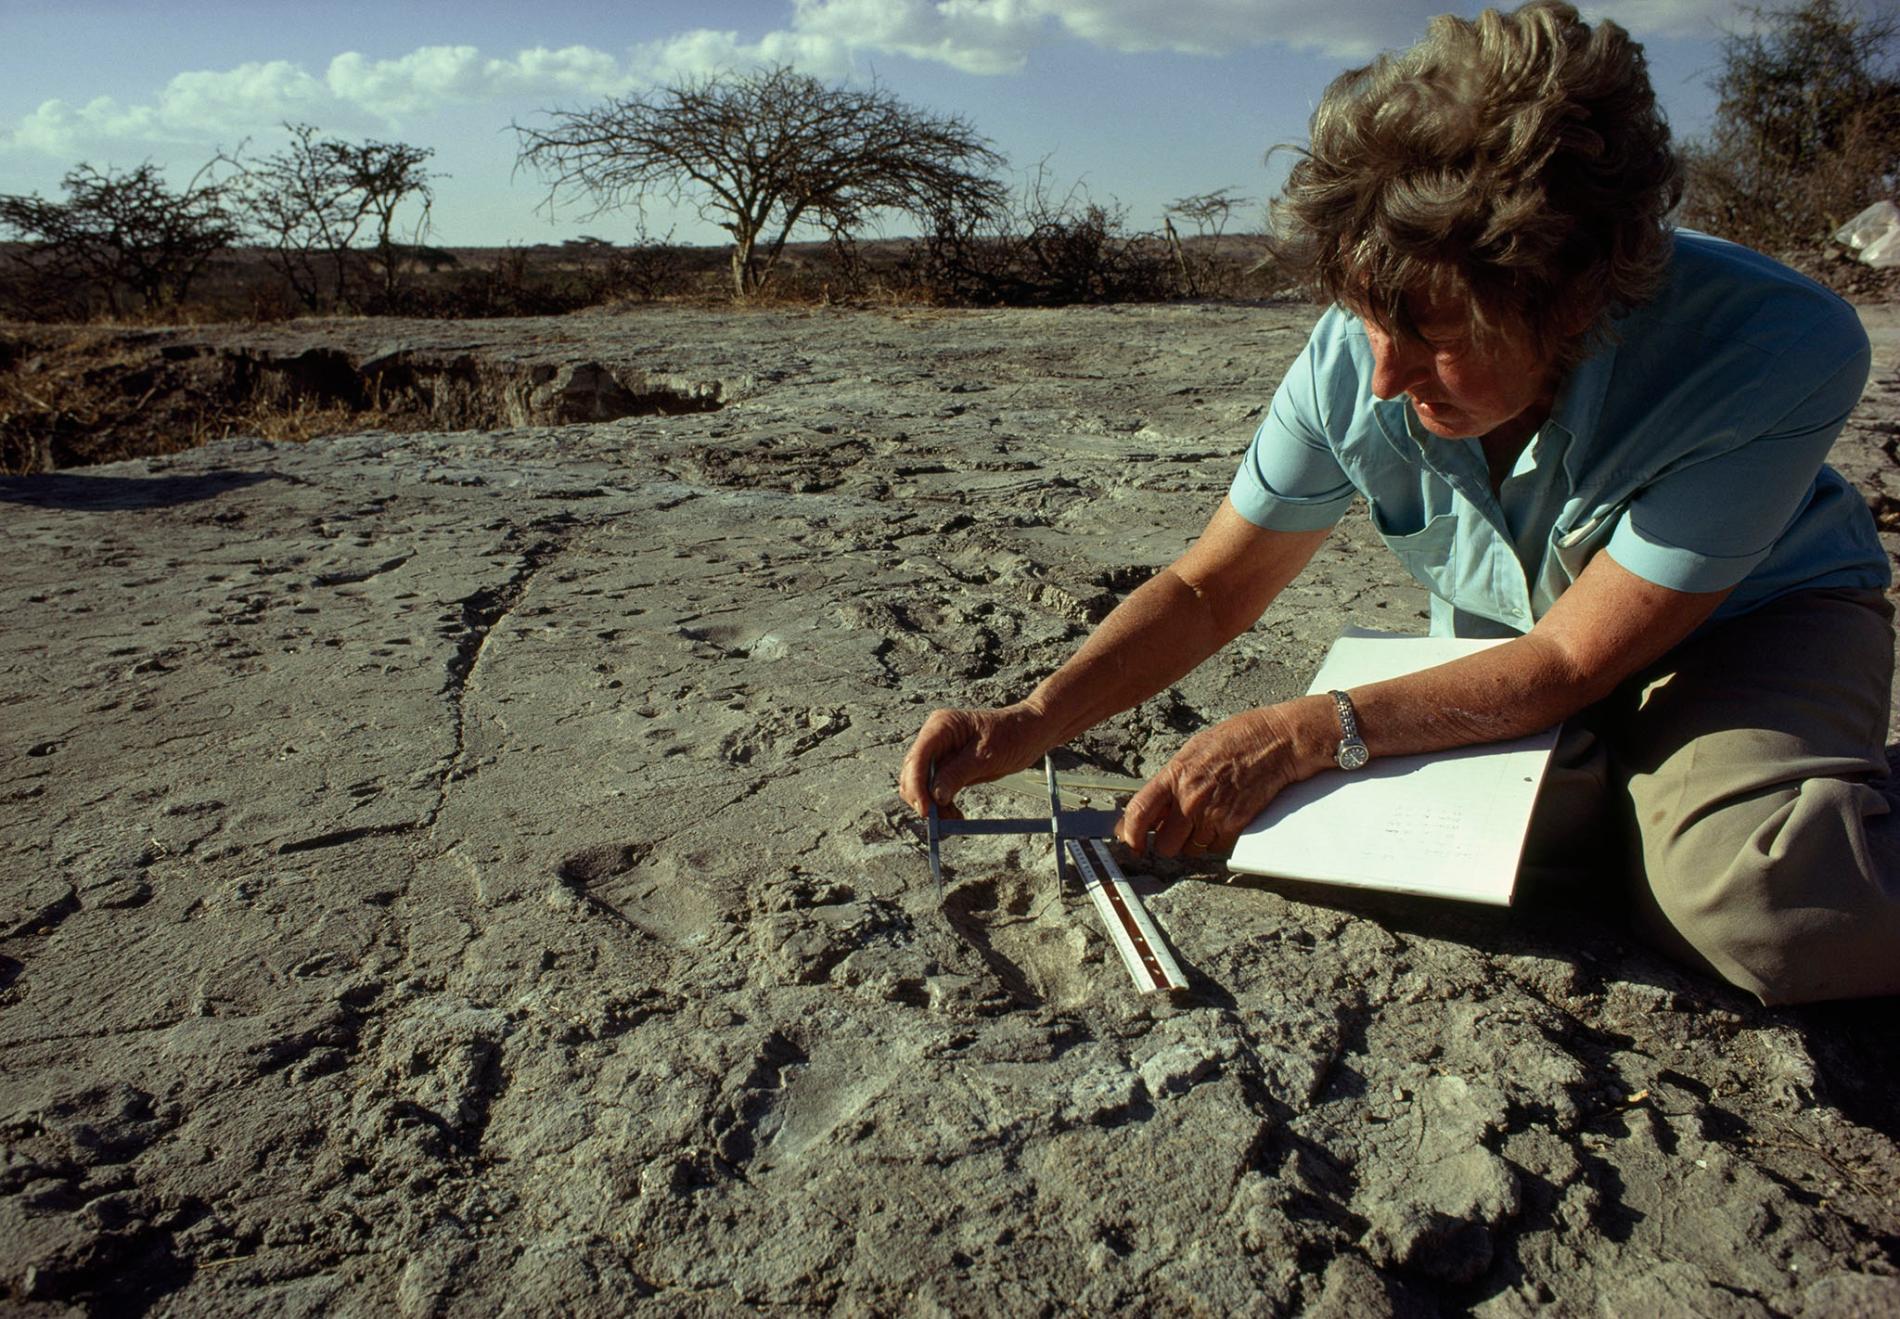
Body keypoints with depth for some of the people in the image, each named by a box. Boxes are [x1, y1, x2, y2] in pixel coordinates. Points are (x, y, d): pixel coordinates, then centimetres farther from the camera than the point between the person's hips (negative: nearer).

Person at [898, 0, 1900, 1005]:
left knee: (1770, 904, -33)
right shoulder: (1357, 361, -23)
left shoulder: (1786, 355, -33)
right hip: (1510, 658, 3)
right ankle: (1638, 797, 2)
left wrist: (1304, 734, -32)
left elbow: (1573, 659, -27)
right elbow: (1207, 589, -11)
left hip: (1762, 619, -2)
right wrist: (1028, 725, -24)